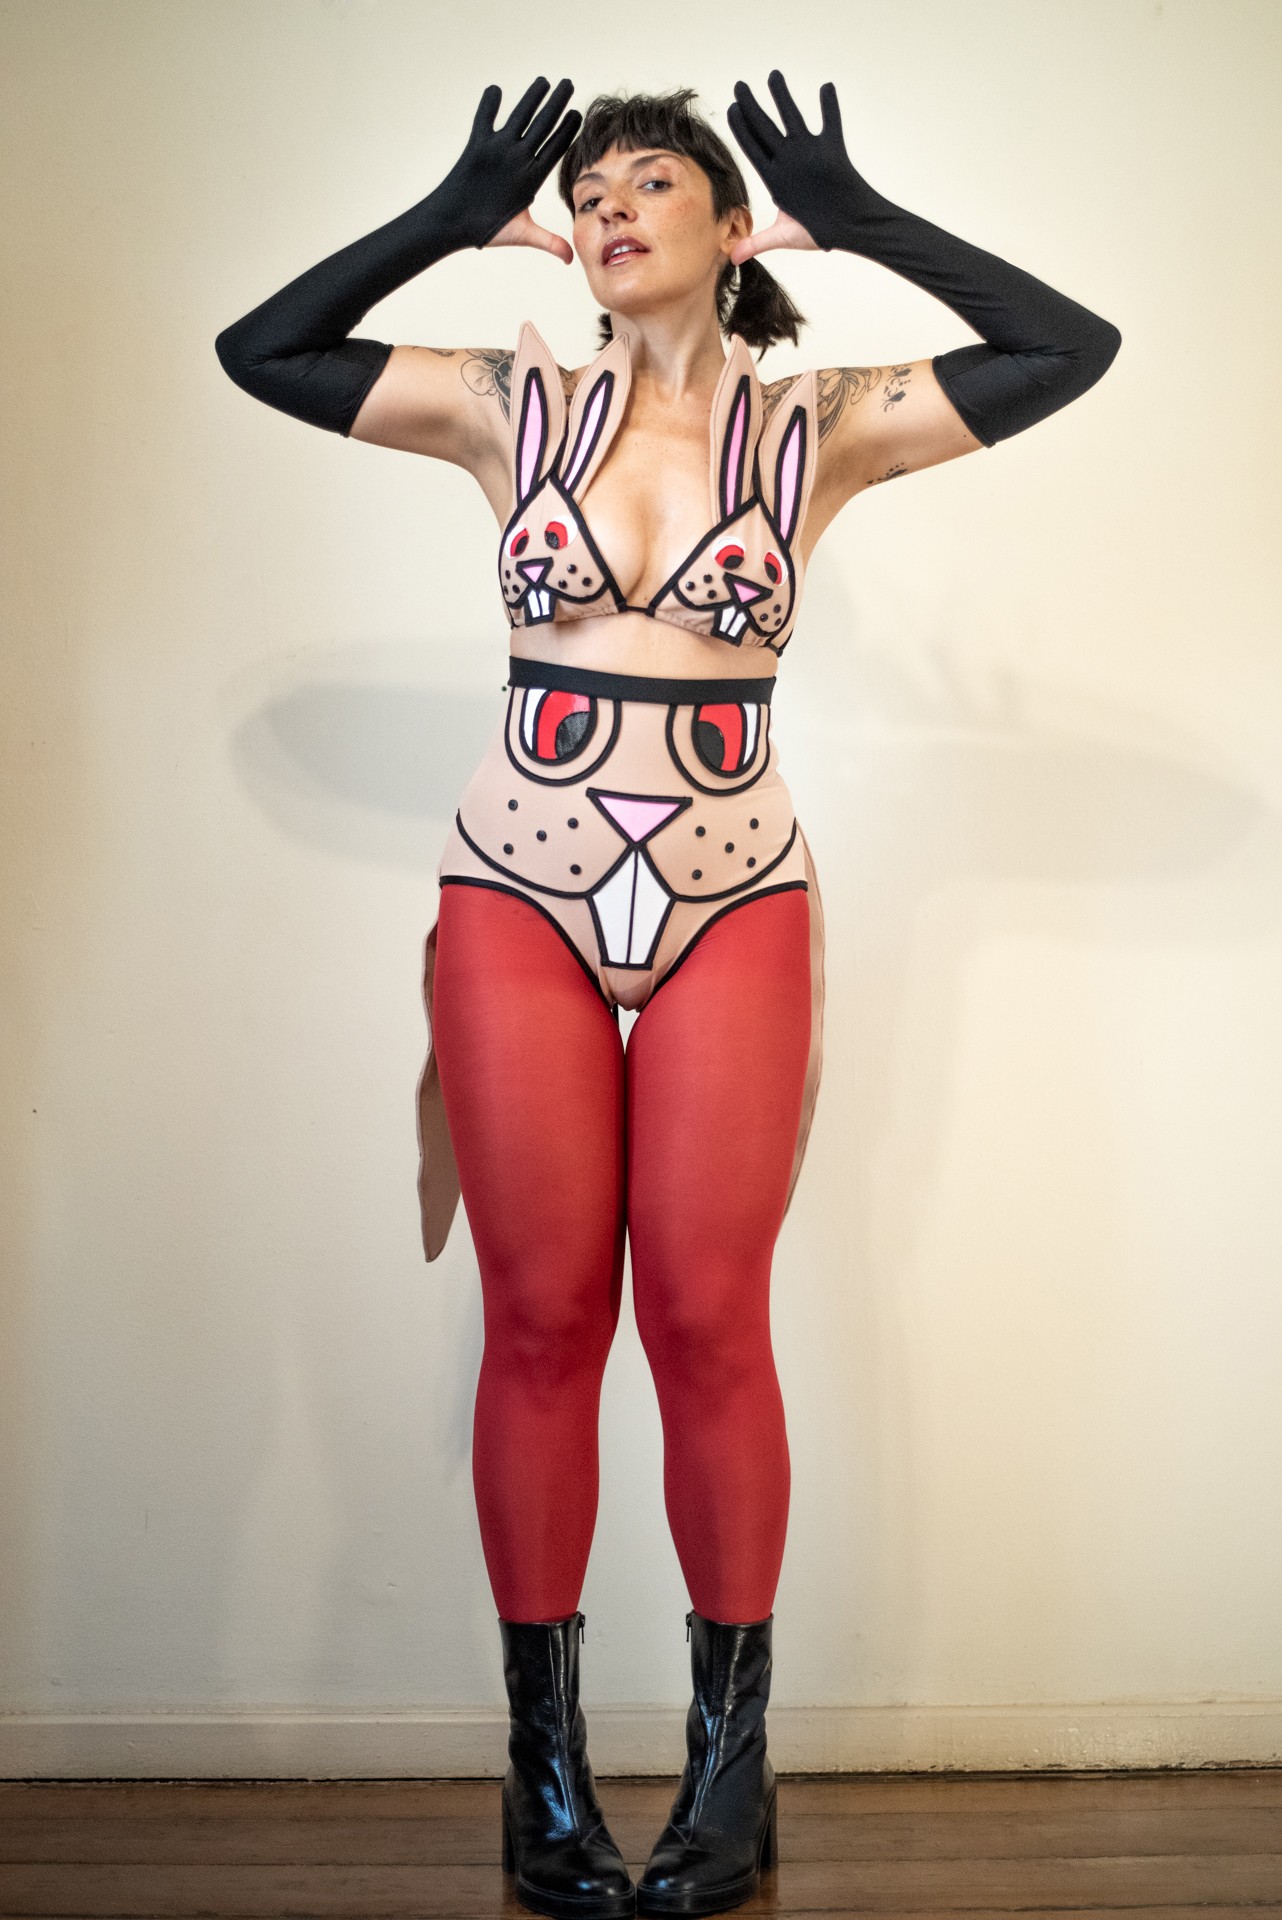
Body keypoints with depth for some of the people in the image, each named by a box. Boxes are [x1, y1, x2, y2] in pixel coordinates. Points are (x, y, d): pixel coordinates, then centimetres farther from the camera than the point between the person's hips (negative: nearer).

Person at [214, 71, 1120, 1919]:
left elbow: (1072, 344, 0)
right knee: (542, 1322, 2)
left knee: (709, 1322, -1)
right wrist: (457, 220, 4)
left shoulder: (818, 425, 5)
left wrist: (859, 224, 1)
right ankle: (547, 1769, 14)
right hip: (519, 888, 1)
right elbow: (259, 348, 7)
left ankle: (731, 1766, 13)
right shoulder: (511, 405, 8)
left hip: (736, 900, -1)